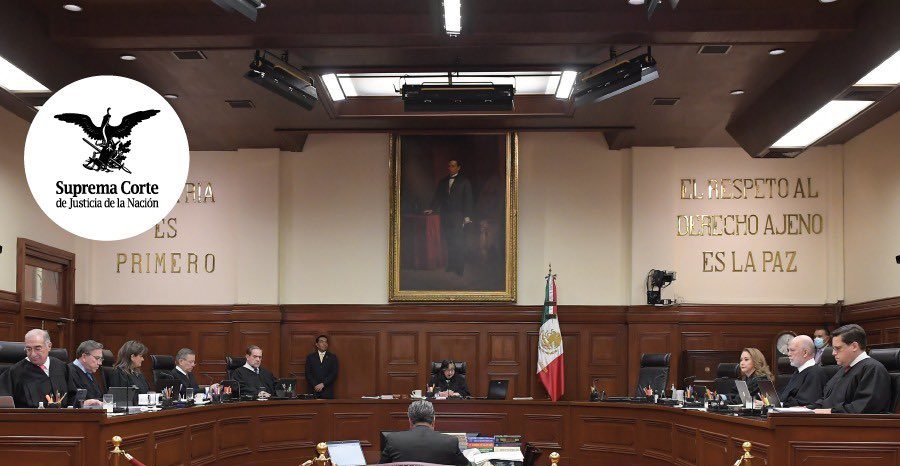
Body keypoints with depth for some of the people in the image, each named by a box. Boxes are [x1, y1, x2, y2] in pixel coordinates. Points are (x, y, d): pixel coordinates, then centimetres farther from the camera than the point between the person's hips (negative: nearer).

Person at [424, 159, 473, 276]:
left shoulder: (464, 181, 5)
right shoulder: (443, 182, 17)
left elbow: (468, 199, 0)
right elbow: (437, 197, 16)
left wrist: (467, 216, -7)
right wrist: (432, 209, 0)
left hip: (458, 217, -4)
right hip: (445, 217, 4)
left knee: (459, 244, -8)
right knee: (448, 243, 1)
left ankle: (459, 270, -5)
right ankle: (450, 269, 4)